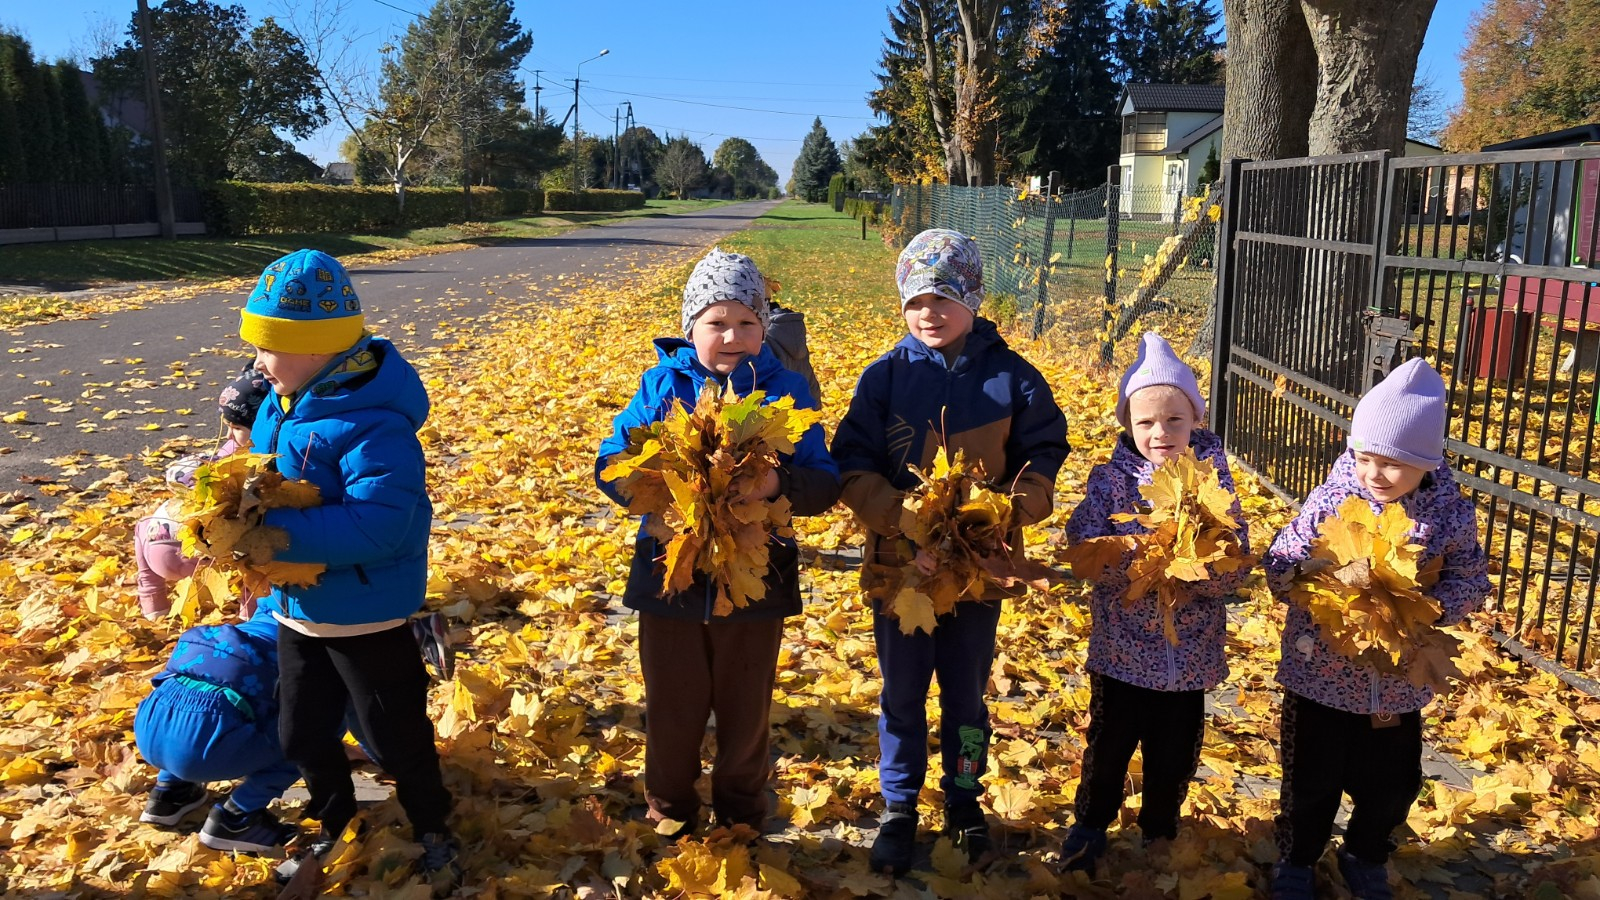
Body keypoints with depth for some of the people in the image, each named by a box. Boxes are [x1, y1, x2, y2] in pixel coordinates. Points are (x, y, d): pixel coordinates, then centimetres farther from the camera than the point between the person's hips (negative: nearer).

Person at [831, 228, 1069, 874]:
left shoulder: (1011, 377, -5)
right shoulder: (886, 376, -6)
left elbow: (1044, 456, 0)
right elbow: (852, 462, -7)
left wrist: (1011, 510, -18)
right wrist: (895, 516, -22)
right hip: (900, 563, 0)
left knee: (967, 695, 17)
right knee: (902, 695, 13)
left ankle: (963, 799, 38)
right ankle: (898, 808, 31)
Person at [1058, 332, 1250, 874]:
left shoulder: (1214, 480, -6)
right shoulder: (1110, 480, -7)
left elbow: (1234, 569, -10)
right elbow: (1085, 550, -17)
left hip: (1189, 651, 1)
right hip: (1121, 646, -1)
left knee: (1174, 753, 18)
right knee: (1109, 744, 15)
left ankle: (1160, 829, 42)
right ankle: (1091, 823, 38)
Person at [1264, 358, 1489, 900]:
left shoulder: (1452, 513, -10)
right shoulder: (1331, 498, -15)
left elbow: (1472, 580, -2)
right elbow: (1279, 564, -11)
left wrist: (1435, 604, -22)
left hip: (1399, 682, 2)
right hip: (1321, 673, -2)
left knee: (1390, 785, 21)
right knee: (1311, 780, 14)